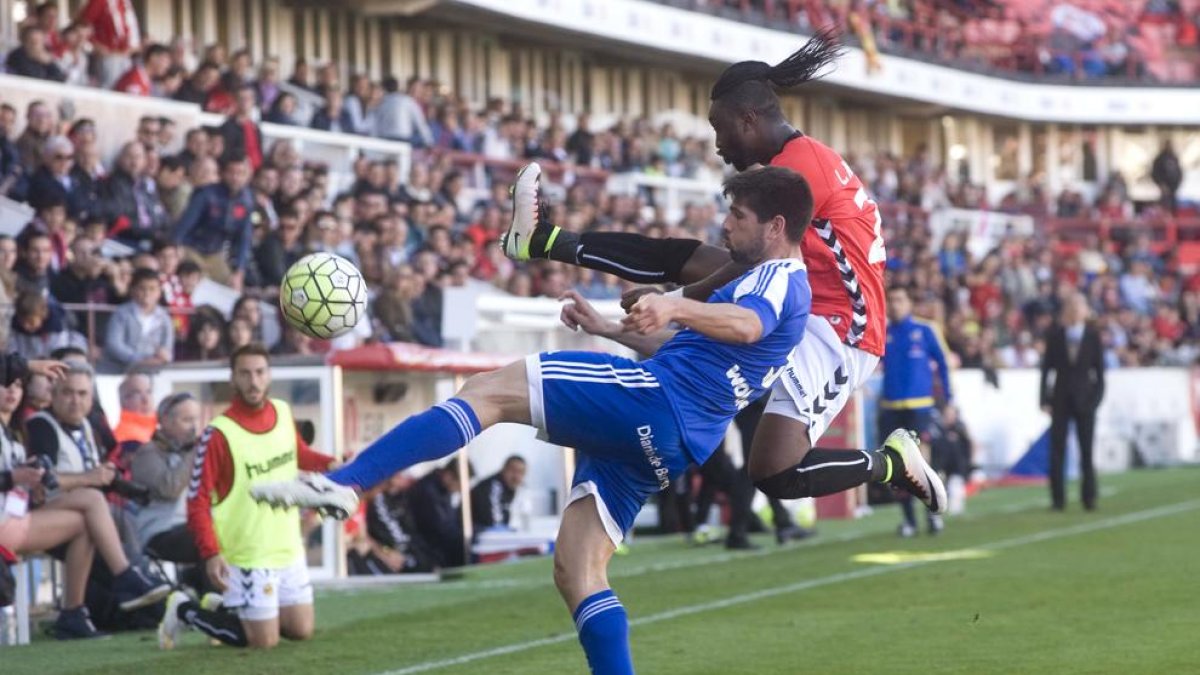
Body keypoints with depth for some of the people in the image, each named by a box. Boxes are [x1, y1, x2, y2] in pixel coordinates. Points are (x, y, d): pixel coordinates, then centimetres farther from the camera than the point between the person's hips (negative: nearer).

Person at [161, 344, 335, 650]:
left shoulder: (283, 412, 0)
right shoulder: (218, 434, -19)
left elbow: (299, 454, 20)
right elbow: (198, 501, -16)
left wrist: (329, 465, 0)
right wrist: (210, 553, -25)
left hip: (289, 550, 6)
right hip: (248, 557, -6)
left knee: (302, 631, 12)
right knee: (264, 641, -2)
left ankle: (230, 608, 34)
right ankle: (185, 610, 18)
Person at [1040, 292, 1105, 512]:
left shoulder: (1093, 335, 1)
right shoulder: (1055, 335, 2)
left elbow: (1099, 369, 3)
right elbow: (1046, 367, 3)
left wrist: (1096, 397, -6)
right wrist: (1045, 400, -3)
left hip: (1084, 397, -1)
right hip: (1060, 398, 1)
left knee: (1086, 451, 2)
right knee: (1057, 450, -1)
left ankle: (1089, 498, 9)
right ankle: (1058, 499, 3)